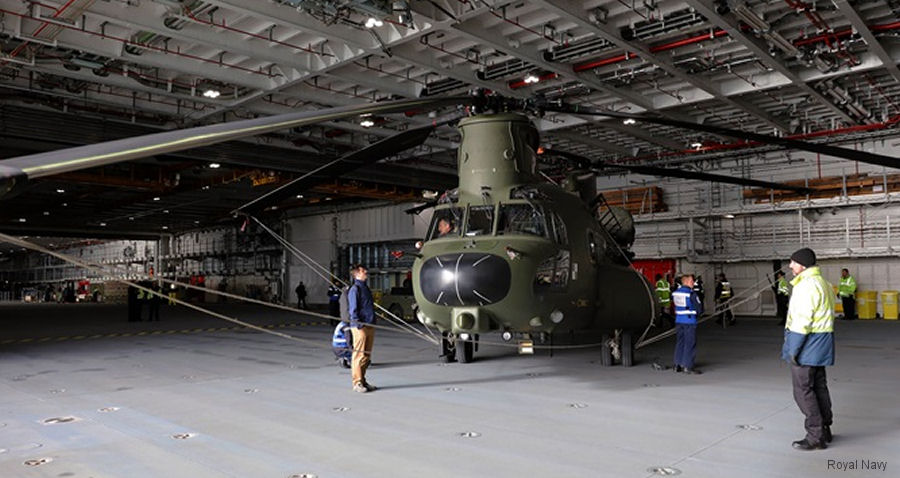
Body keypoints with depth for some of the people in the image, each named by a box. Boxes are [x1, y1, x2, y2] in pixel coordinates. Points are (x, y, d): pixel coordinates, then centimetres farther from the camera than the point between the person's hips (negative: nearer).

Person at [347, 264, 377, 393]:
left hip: (370, 326, 9)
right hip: (360, 327, -9)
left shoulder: (365, 287, 19)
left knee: (367, 356, 13)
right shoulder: (354, 289, -9)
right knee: (359, 355, -4)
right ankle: (357, 383, 3)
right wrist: (358, 323, -20)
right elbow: (353, 309, -13)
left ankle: (363, 381, 22)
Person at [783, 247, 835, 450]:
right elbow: (824, 316, 18)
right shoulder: (823, 283, 15)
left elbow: (802, 321, -24)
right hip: (821, 344, 10)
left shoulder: (807, 285, -20)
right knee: (819, 386, 18)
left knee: (803, 390, -3)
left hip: (807, 344, -10)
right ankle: (824, 430, 28)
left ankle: (815, 437, 2)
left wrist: (793, 348, -20)